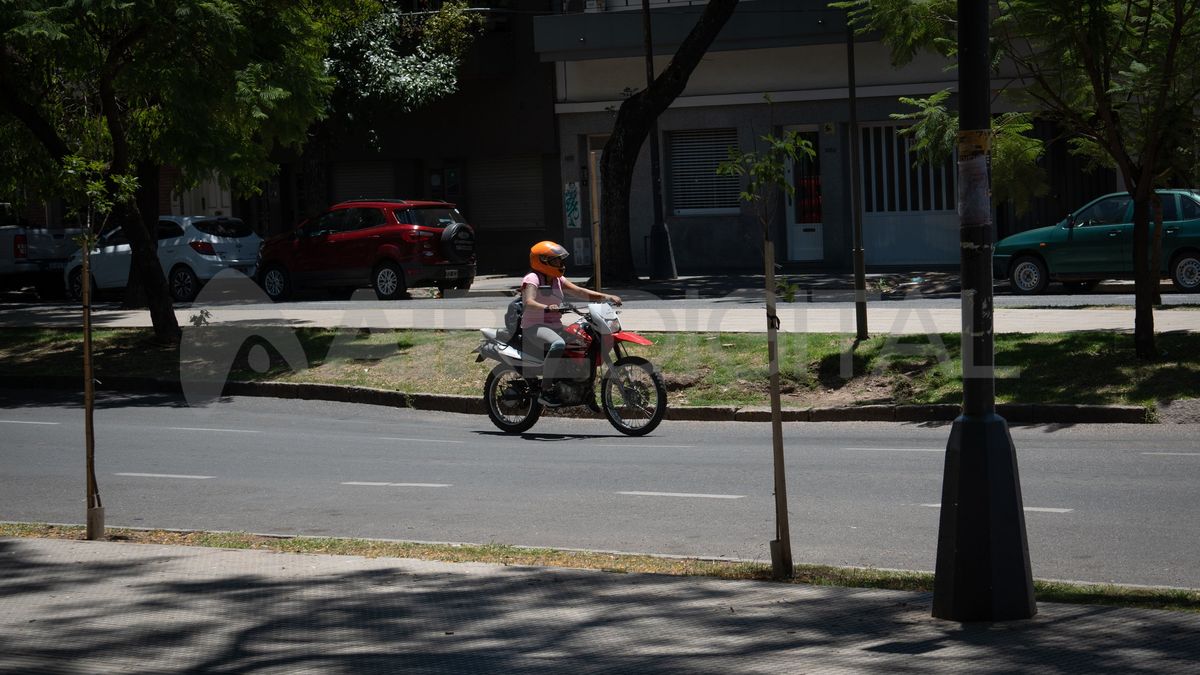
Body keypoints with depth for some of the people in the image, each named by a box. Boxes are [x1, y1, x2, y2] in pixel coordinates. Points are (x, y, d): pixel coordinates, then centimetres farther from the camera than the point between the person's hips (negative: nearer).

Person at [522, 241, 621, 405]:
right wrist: (547, 308, -47)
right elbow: (529, 302, -26)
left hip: (556, 328, 9)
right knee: (558, 344, -38)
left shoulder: (558, 280, 16)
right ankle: (546, 390, -35)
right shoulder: (532, 279, -9)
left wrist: (606, 296, -4)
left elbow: (579, 292, 9)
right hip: (535, 327, -9)